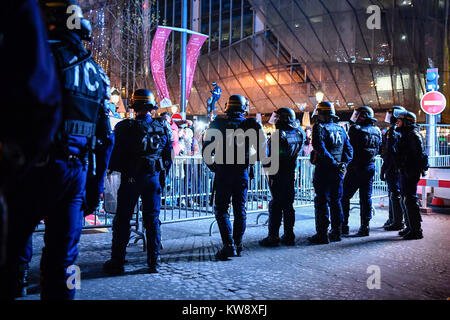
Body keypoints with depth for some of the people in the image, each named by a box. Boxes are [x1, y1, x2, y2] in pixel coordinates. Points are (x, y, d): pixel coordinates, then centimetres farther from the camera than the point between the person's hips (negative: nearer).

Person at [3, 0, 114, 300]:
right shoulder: (95, 72, 15)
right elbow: (106, 139, 15)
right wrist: (96, 185, 19)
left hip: (40, 167, -6)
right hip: (77, 172, 6)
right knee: (63, 257, 9)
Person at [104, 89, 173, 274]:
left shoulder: (125, 127, -10)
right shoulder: (163, 128, 2)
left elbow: (115, 154, -6)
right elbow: (169, 156, 7)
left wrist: (117, 170, 11)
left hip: (130, 179, -3)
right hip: (153, 178, 3)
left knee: (122, 220, 6)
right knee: (152, 219, 10)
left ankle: (117, 262, 11)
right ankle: (153, 262, 14)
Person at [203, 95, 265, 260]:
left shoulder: (217, 124, -2)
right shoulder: (250, 124, -1)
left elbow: (206, 149, -1)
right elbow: (261, 149, -2)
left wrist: (213, 166, 11)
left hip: (222, 173, -1)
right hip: (242, 173, 2)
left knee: (221, 209, 5)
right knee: (240, 209, 13)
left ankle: (228, 245, -7)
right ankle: (238, 245, 19)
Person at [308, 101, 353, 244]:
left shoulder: (319, 128, -8)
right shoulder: (341, 129, 12)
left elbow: (320, 148, -21)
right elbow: (349, 149, 10)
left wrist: (333, 163, -18)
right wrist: (343, 163, 1)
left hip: (323, 169, -6)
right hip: (338, 172, 6)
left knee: (321, 201, -1)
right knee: (336, 201, 13)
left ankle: (322, 234, 0)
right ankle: (336, 232, 18)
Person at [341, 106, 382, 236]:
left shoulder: (355, 129, -12)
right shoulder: (377, 131, 8)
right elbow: (379, 150, 14)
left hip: (355, 168, -6)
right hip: (370, 168, 6)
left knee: (344, 197, 4)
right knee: (366, 198, 9)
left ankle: (343, 225, 5)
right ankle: (365, 226, 9)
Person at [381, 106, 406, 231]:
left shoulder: (392, 131, -16)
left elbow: (390, 152, -20)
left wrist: (383, 169, -18)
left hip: (392, 168, -10)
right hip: (400, 168, 10)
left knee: (395, 194, -6)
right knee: (394, 194, 17)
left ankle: (397, 222, -3)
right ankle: (392, 219, 26)